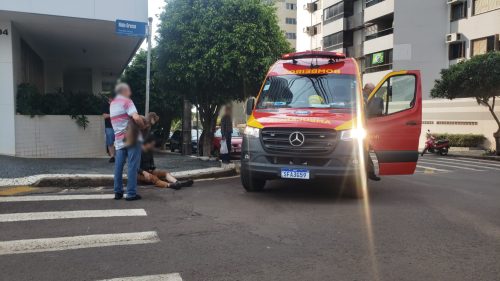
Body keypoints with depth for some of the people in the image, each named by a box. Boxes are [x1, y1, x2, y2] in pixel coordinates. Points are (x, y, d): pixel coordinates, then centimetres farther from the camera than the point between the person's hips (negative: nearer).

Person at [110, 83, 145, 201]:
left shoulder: (112, 104, 18)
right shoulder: (126, 101, -8)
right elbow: (136, 117, -22)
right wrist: (143, 126, -5)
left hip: (119, 139, 7)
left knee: (118, 166, 10)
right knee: (132, 166, -4)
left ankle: (118, 192, 15)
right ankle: (131, 193, -3)